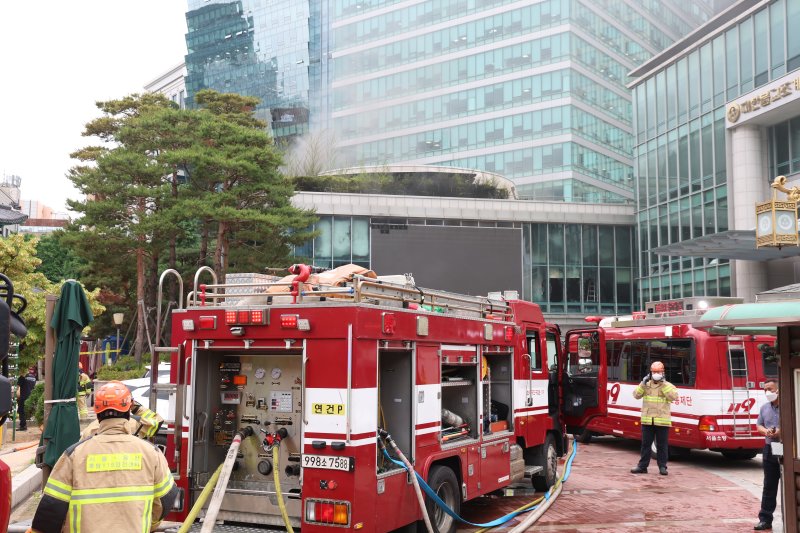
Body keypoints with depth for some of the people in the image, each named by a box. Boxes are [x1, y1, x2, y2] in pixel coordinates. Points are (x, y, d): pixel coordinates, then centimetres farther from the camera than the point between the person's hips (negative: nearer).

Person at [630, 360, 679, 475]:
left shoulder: (668, 385, 1)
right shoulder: (646, 385, 8)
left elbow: (673, 397, -15)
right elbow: (636, 395, 0)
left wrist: (663, 385, -19)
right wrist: (643, 384, -12)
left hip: (662, 421, -2)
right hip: (647, 420, 2)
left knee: (662, 445, 4)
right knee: (645, 444, 9)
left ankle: (662, 467, 14)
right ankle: (642, 466, 14)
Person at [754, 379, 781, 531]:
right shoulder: (764, 408, 12)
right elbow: (758, 426, 16)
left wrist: (782, 431, -21)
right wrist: (765, 431, -5)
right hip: (770, 449, 6)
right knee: (769, 486, 9)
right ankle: (765, 519, 13)